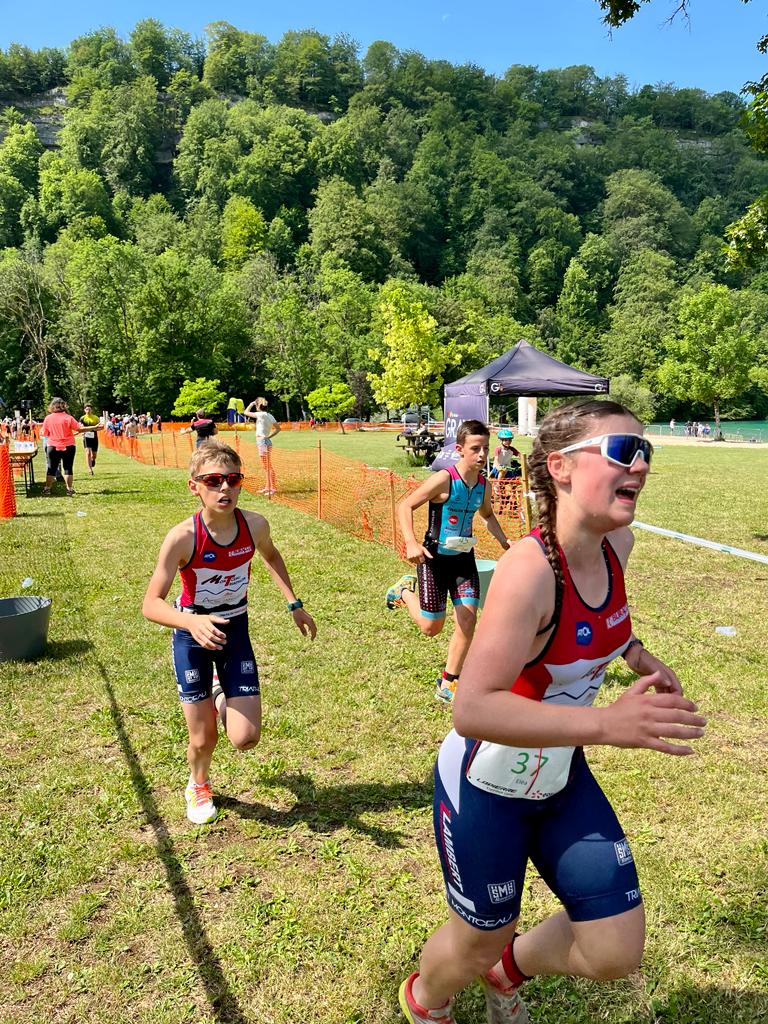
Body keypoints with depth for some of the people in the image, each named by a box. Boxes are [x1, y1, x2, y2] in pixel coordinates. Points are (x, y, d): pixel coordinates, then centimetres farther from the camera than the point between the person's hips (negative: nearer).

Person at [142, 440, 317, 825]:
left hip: (235, 631, 3)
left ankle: (222, 697, 34)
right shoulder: (183, 537, -27)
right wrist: (192, 621, -43)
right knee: (203, 739, 7)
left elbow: (271, 556, 9)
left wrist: (294, 604, 4)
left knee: (245, 739, -1)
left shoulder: (255, 525, -16)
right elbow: (151, 603, -25)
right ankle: (198, 786, 44)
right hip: (192, 636, -2)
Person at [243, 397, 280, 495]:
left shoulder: (261, 414, -13)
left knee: (267, 467, -7)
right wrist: (269, 436, 10)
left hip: (262, 442, -9)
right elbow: (278, 428, 14)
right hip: (266, 441, 9)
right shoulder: (270, 415, 10)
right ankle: (268, 487, 24)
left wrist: (251, 404, 7)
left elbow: (246, 412, -6)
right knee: (267, 467, 16)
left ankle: (273, 488, -7)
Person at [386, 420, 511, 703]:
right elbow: (405, 506, -17)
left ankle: (447, 684, 14)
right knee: (431, 627, 2)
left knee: (468, 619, -3)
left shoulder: (484, 485, 0)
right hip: (435, 557, -5)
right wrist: (411, 543, -30)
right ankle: (405, 590, 33)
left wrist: (504, 541, 8)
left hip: (464, 558, 5)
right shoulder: (444, 479, -20)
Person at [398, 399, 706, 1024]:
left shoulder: (617, 544, -10)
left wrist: (637, 655, 1)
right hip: (485, 787, -6)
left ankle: (509, 969, 46)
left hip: (561, 779, 7)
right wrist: (606, 724, -42)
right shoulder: (529, 568, -33)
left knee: (616, 952, 13)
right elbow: (472, 710, -37)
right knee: (480, 941, 18)